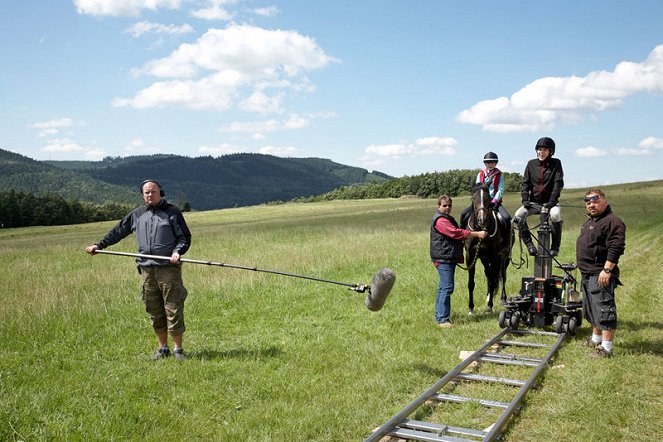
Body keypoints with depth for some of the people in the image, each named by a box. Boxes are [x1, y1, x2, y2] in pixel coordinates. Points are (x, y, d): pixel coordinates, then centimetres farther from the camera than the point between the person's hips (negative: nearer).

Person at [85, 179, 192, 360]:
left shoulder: (173, 212, 3)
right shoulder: (137, 215, 15)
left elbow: (185, 237, 3)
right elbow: (118, 231, 22)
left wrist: (178, 251, -14)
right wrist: (99, 245, 20)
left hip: (169, 268, -4)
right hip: (146, 269, 4)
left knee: (173, 308, -4)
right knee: (154, 311, 7)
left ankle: (178, 348, 5)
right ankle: (162, 347, 18)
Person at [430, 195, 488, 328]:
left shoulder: (448, 218, 20)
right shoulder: (440, 220, -16)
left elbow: (455, 235, 31)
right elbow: (456, 233, -25)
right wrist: (478, 234, -24)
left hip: (449, 258, 11)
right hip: (443, 258, -11)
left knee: (443, 287, 15)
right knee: (447, 287, -14)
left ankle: (439, 316, 22)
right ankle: (442, 319, -14)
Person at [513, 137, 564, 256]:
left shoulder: (556, 163, 1)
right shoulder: (531, 164, 7)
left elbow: (558, 183, -7)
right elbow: (525, 183, 5)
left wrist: (552, 201, -19)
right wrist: (525, 199, -10)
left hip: (549, 202, -2)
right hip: (534, 202, 2)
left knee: (555, 215, -35)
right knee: (518, 216, -25)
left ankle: (555, 246, -17)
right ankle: (529, 244, -11)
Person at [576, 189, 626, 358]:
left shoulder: (612, 221, -14)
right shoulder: (590, 221, 19)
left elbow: (616, 248, -22)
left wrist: (607, 270, -26)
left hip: (601, 275, -11)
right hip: (588, 274, 11)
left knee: (604, 310, -8)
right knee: (591, 309, 20)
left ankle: (606, 348, -6)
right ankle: (596, 339, 33)